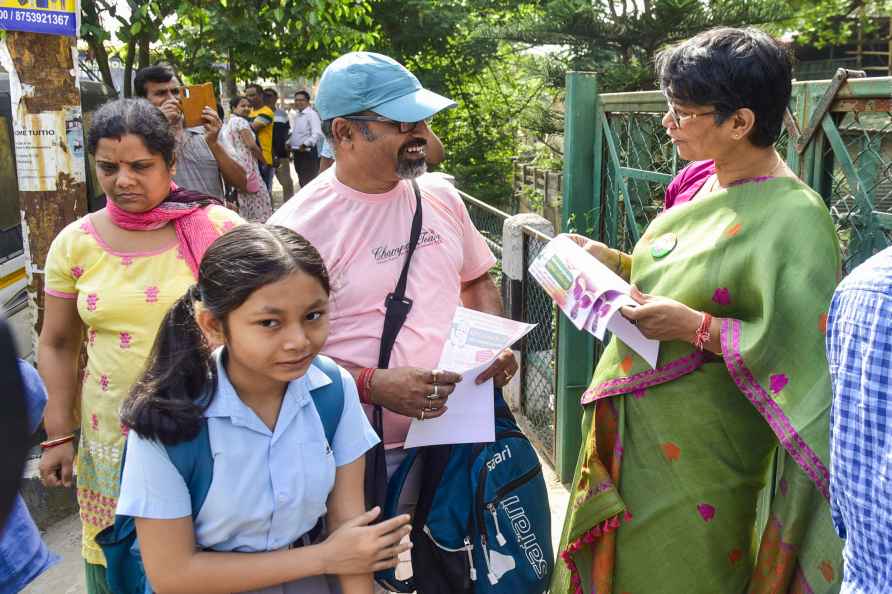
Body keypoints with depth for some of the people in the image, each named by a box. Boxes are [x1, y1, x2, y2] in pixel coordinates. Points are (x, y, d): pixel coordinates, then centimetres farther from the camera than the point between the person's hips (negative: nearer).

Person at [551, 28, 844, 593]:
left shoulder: (795, 218, -20)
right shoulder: (702, 181, 3)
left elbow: (801, 352, -22)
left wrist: (695, 327, -26)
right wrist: (618, 263, 2)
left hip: (697, 457, -7)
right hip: (629, 424, 8)